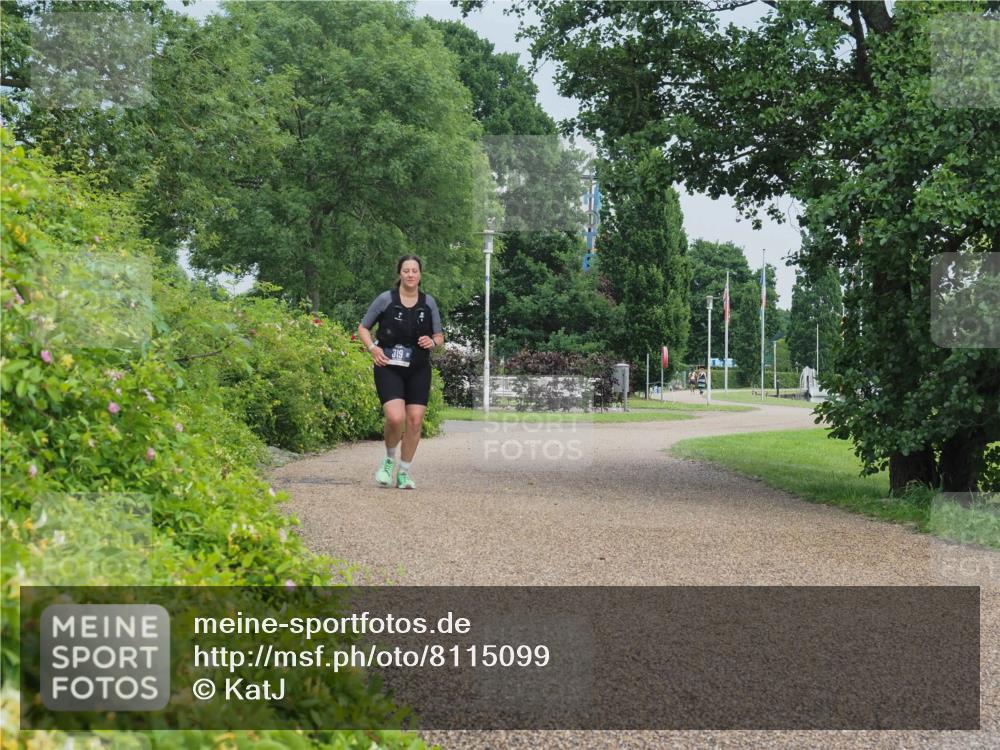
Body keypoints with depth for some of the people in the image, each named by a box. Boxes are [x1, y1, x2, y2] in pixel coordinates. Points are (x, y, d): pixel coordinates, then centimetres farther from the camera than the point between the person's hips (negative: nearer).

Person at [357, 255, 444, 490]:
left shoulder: (429, 303, 6)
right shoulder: (386, 299, -2)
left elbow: (439, 337, 14)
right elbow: (363, 328, 8)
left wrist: (432, 342, -9)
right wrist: (372, 348, -10)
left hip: (419, 370, 3)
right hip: (389, 367, -3)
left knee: (415, 420, -2)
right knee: (396, 418, -20)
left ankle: (404, 472, 15)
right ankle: (389, 460, 9)